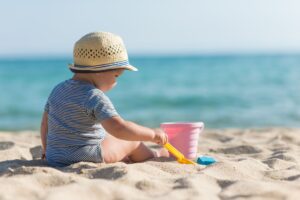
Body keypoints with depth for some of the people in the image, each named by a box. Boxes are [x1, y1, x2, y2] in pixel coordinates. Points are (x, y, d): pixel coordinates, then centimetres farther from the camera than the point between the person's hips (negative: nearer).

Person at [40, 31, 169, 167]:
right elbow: (118, 128, -29)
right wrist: (152, 134, -20)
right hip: (88, 156, -7)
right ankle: (154, 157, 37)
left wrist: (46, 150, 29)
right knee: (131, 141, 14)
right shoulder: (95, 97, -20)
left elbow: (45, 124, 14)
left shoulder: (58, 90, 5)